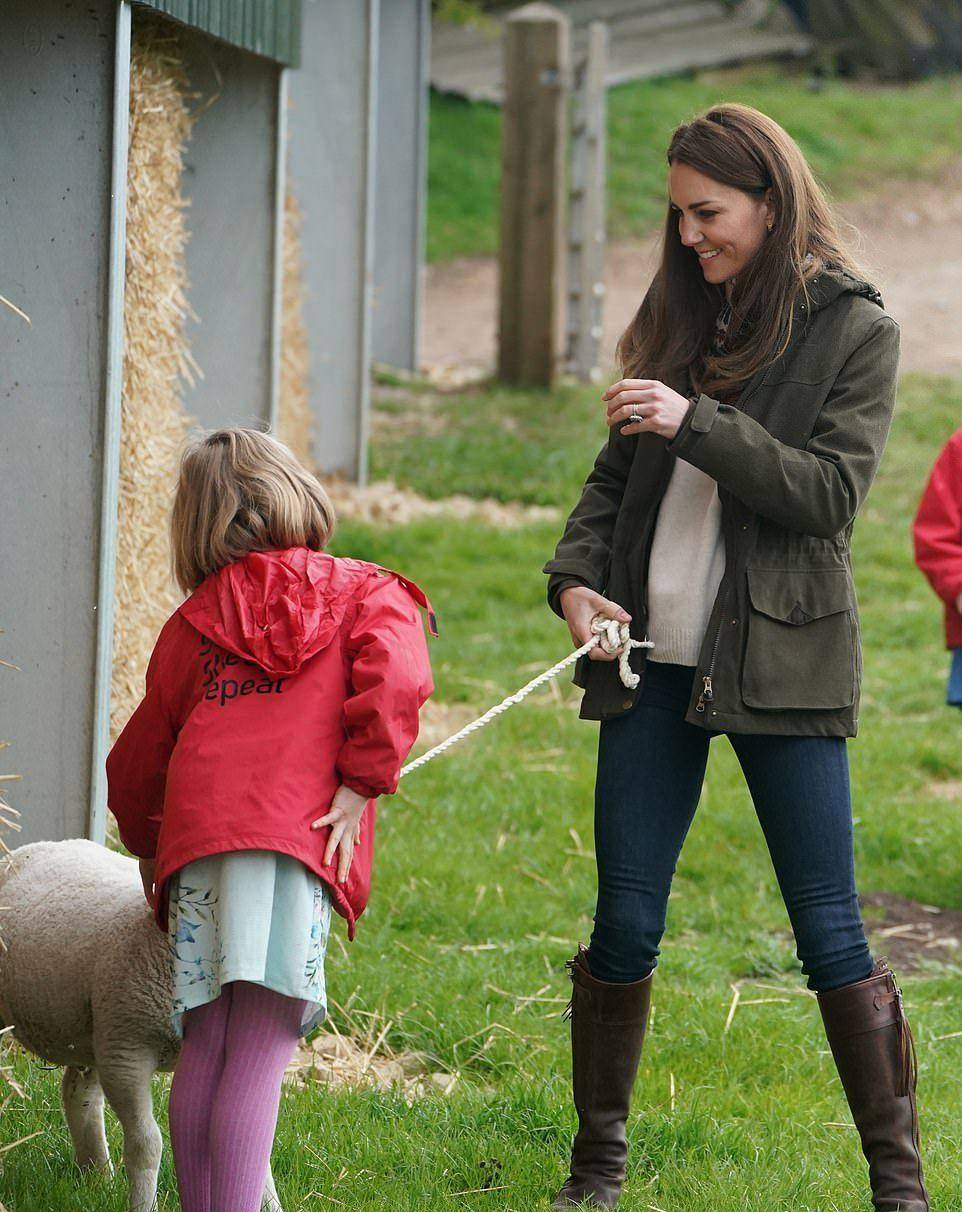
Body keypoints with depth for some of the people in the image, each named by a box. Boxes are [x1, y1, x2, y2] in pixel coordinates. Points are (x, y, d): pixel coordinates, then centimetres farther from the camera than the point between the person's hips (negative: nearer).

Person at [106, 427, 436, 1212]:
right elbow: (395, 680, -5)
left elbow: (140, 756, 31)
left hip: (196, 826, 3)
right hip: (298, 826, -3)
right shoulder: (363, 593, 18)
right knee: (261, 1055, -9)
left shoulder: (193, 621, 24)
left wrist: (148, 848, 46)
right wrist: (362, 786, -4)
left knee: (205, 1051, 9)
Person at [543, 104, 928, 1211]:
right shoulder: (681, 313, 11)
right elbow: (616, 476, 14)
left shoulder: (854, 330, -3)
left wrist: (697, 423, -21)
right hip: (653, 660, 4)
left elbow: (830, 495, -12)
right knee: (624, 925, 5)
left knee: (829, 929, -2)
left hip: (780, 662, -4)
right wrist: (575, 575, -4)